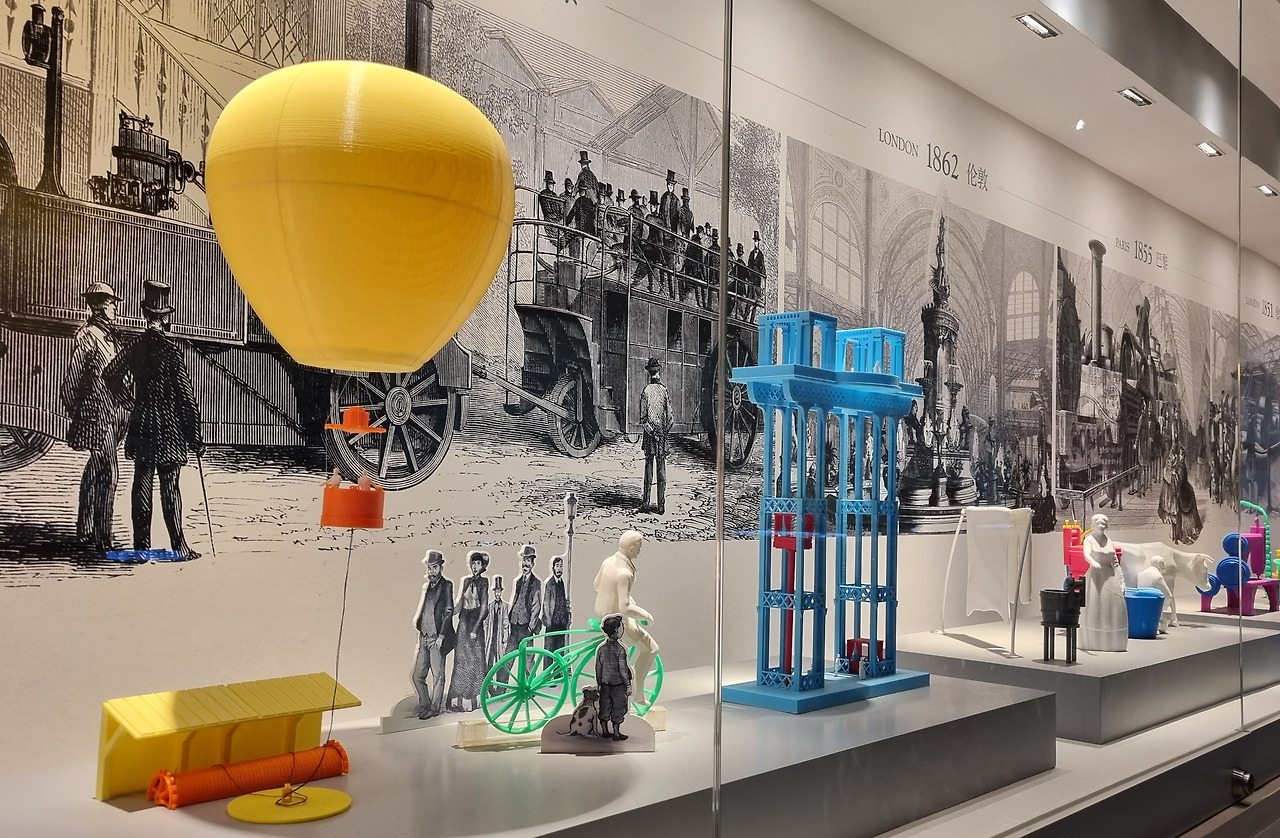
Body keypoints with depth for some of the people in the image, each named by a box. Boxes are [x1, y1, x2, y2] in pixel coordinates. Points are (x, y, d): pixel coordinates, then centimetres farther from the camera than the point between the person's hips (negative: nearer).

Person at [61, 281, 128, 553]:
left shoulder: (111, 335, 14)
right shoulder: (86, 336, -11)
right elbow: (70, 381, -11)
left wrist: (124, 410, 16)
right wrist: (77, 415, -7)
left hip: (114, 414, 9)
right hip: (97, 415, -9)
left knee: (95, 472, 16)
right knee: (108, 473, -12)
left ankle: (84, 531, 28)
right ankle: (102, 539, -9)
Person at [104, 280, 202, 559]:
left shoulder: (136, 346, 4)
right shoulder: (171, 349, -12)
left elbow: (110, 374, 10)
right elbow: (186, 397, -12)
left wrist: (126, 400, 25)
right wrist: (195, 437, -8)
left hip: (142, 426, 5)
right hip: (169, 430, -5)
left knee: (142, 486, 8)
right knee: (169, 488, -4)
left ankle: (141, 546, 12)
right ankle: (178, 546, -2)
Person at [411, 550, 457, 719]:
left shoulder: (446, 585, -5)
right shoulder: (426, 585, 14)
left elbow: (449, 611, -9)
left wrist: (441, 636, -13)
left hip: (437, 638, -7)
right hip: (423, 637, 7)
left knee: (437, 675, 0)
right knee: (417, 675, 7)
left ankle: (434, 708, 8)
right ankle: (424, 706, 19)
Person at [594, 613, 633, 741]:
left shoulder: (600, 648, -3)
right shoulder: (620, 649, -19)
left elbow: (598, 668, 3)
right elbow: (622, 669, -18)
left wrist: (599, 683, 13)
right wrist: (628, 685, -9)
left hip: (605, 684, 5)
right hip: (619, 684, -5)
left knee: (605, 707, 15)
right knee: (618, 708, 7)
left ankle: (605, 731, 26)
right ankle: (616, 734, 14)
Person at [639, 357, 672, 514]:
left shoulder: (646, 391, -6)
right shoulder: (664, 390, -3)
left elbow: (643, 418, -9)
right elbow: (670, 415, -2)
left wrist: (651, 431, -3)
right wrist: (665, 431, 9)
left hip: (650, 433, -1)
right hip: (662, 432, 1)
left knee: (649, 466, 5)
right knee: (661, 468, 3)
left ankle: (646, 503, 7)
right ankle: (661, 505, 4)